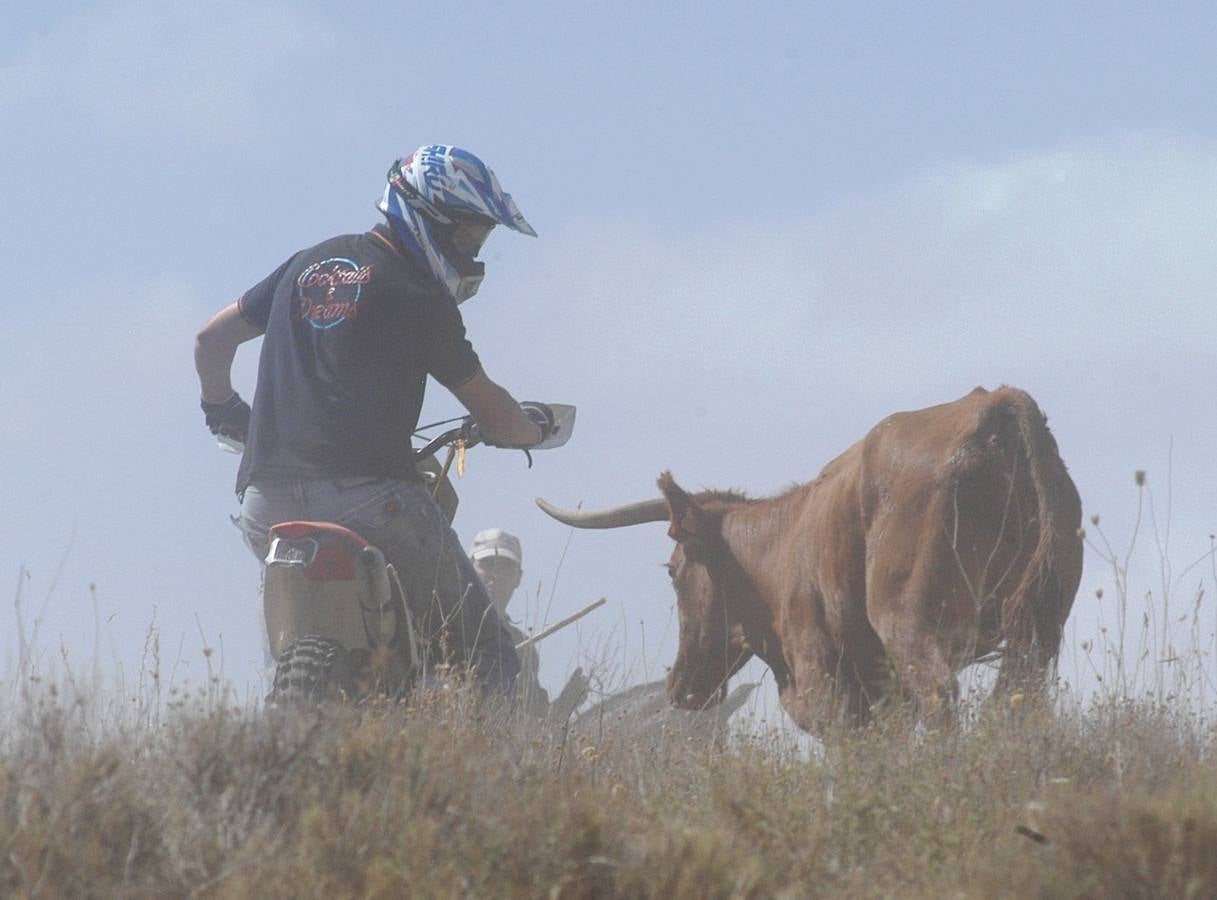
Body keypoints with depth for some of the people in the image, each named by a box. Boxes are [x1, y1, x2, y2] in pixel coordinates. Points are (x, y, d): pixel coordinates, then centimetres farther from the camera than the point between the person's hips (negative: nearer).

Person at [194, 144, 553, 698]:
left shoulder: (309, 264, 19)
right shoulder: (418, 298, 0)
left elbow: (211, 340, 25)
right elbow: (488, 409, 5)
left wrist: (223, 411, 42)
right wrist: (533, 427, 26)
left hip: (265, 504, 6)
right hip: (366, 497, -6)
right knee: (484, 656, -2)